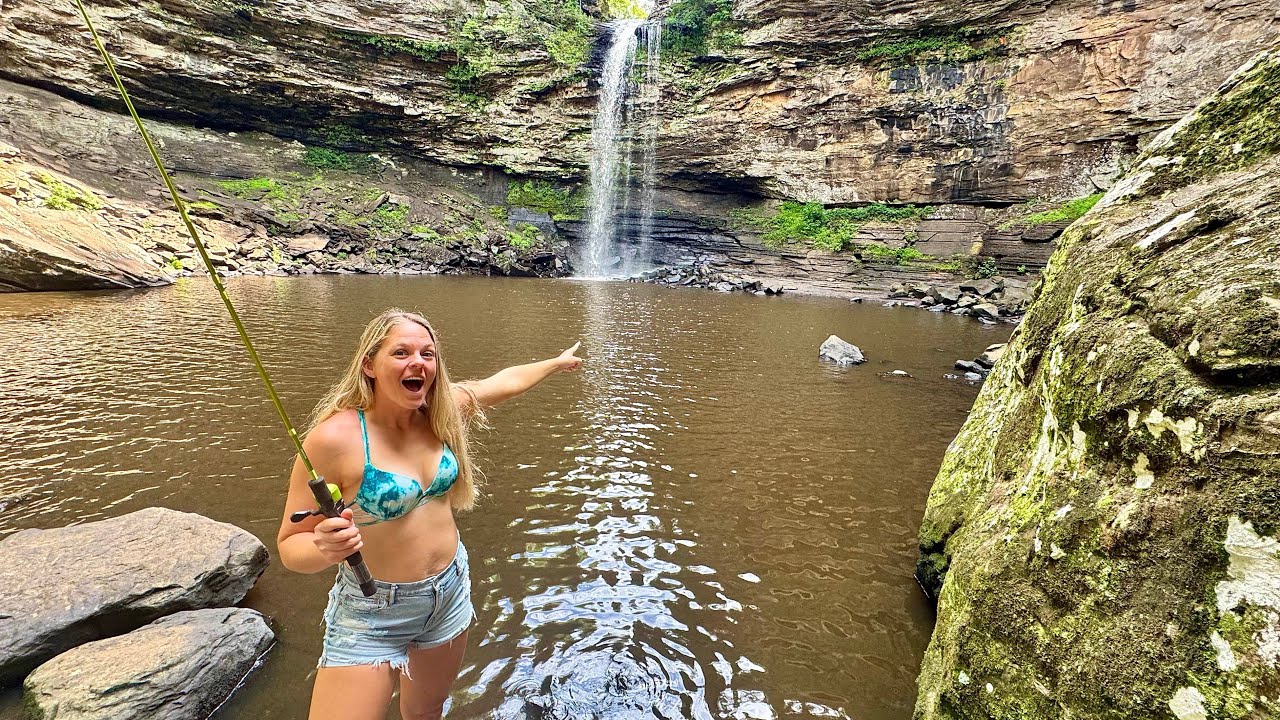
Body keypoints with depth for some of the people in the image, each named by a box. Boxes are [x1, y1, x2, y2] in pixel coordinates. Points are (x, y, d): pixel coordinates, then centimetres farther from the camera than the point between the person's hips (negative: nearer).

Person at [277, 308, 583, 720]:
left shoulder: (441, 410, -8)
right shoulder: (335, 438, -23)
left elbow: (506, 382, 10)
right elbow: (290, 546, -16)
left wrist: (558, 362, 23)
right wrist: (325, 549, -38)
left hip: (450, 594, 5)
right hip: (371, 615, -5)